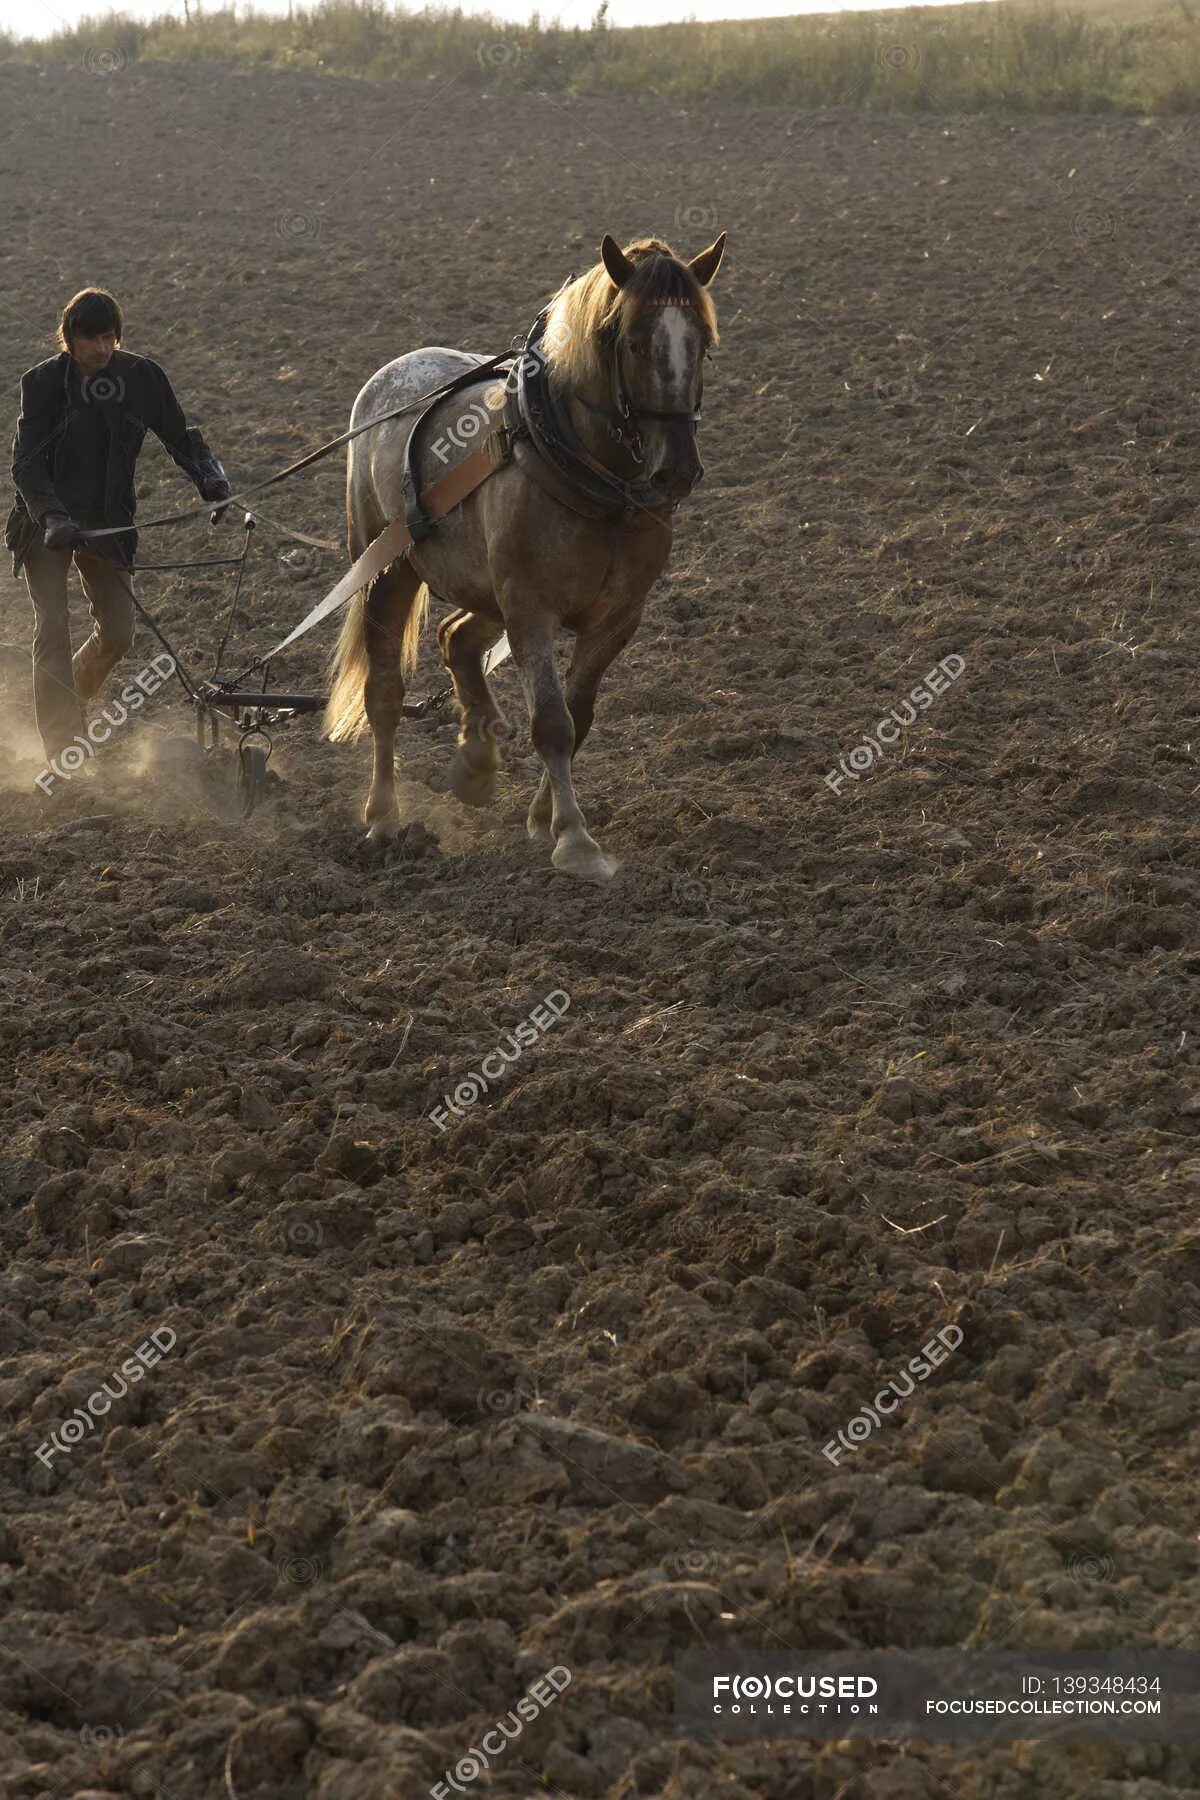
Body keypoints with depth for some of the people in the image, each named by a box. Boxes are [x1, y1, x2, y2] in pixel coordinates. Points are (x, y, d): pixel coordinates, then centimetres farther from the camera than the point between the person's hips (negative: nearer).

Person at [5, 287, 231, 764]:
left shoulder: (139, 376, -8)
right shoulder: (44, 382, -14)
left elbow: (179, 436, 0)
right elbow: (25, 462, -18)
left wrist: (210, 476, -19)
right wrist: (52, 518, -34)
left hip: (106, 522, 3)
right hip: (46, 521, -3)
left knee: (117, 634, 2)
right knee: (53, 629, -13)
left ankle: (65, 701, 34)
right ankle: (61, 756, -14)